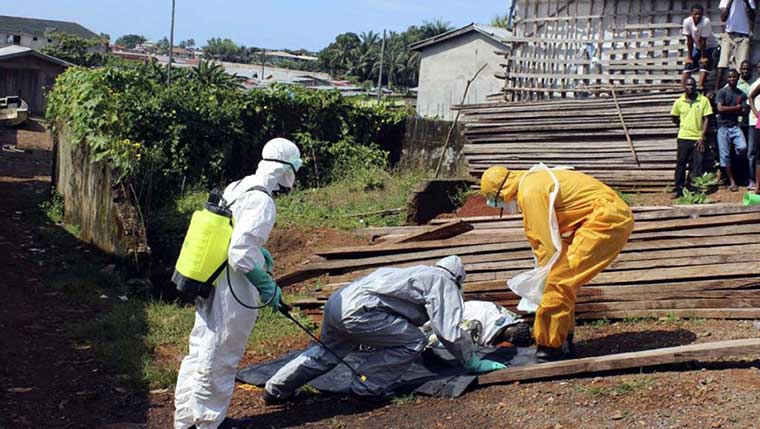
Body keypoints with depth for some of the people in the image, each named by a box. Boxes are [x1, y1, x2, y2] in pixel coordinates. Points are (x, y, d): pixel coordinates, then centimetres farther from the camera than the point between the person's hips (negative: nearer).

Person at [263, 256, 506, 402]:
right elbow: (451, 331, -1)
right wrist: (473, 363, 11)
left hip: (337, 300, 10)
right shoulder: (444, 282, 6)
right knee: (413, 342, -3)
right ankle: (367, 388, 2)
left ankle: (276, 389, 31)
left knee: (327, 352, 29)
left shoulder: (421, 273, 32)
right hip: (357, 311, -10)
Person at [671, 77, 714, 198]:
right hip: (683, 138, 1)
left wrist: (702, 137, -7)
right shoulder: (679, 102, 3)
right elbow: (674, 119, 17)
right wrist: (684, 125, 6)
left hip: (698, 138, -1)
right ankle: (678, 189, 12)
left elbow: (706, 119, -2)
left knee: (697, 165, 0)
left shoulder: (703, 100, -1)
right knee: (681, 164, 4)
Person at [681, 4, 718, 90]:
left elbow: (703, 41, -27)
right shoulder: (687, 21, -22)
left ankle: (700, 87, -21)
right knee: (688, 63, -2)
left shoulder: (706, 22, -32)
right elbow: (689, 40, -16)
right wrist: (689, 57, -13)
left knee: (704, 64, -19)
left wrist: (702, 57, -19)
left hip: (709, 46, -4)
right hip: (697, 46, 4)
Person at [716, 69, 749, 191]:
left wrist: (728, 110, -12)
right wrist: (736, 108, -4)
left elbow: (743, 112, 3)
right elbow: (720, 108, -12)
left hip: (735, 126, 3)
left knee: (742, 147, -21)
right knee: (725, 154, -3)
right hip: (723, 126, -3)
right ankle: (732, 181, 5)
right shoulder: (722, 92, 1)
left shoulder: (742, 95, 12)